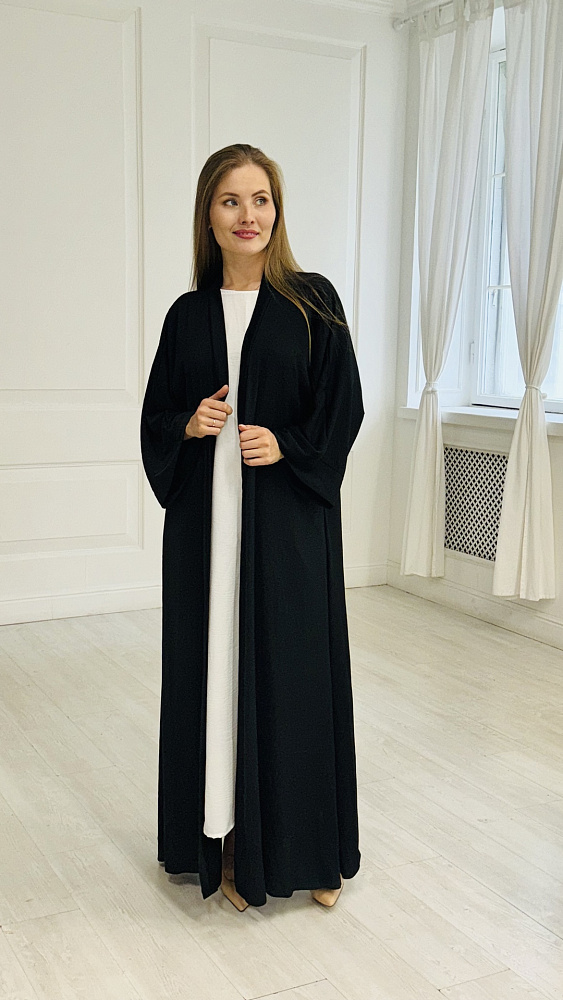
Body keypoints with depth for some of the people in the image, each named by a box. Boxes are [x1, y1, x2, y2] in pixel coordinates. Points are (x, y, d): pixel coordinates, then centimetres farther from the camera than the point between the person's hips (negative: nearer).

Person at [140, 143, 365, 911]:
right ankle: (230, 842, 20)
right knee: (215, 667, 5)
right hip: (206, 517, 3)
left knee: (294, 668, 3)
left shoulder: (312, 302, 2)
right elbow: (156, 418, 12)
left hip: (290, 519, -2)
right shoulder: (188, 314, 9)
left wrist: (285, 446, -15)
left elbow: (344, 406, 0)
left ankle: (306, 847, 20)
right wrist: (189, 427, -9)